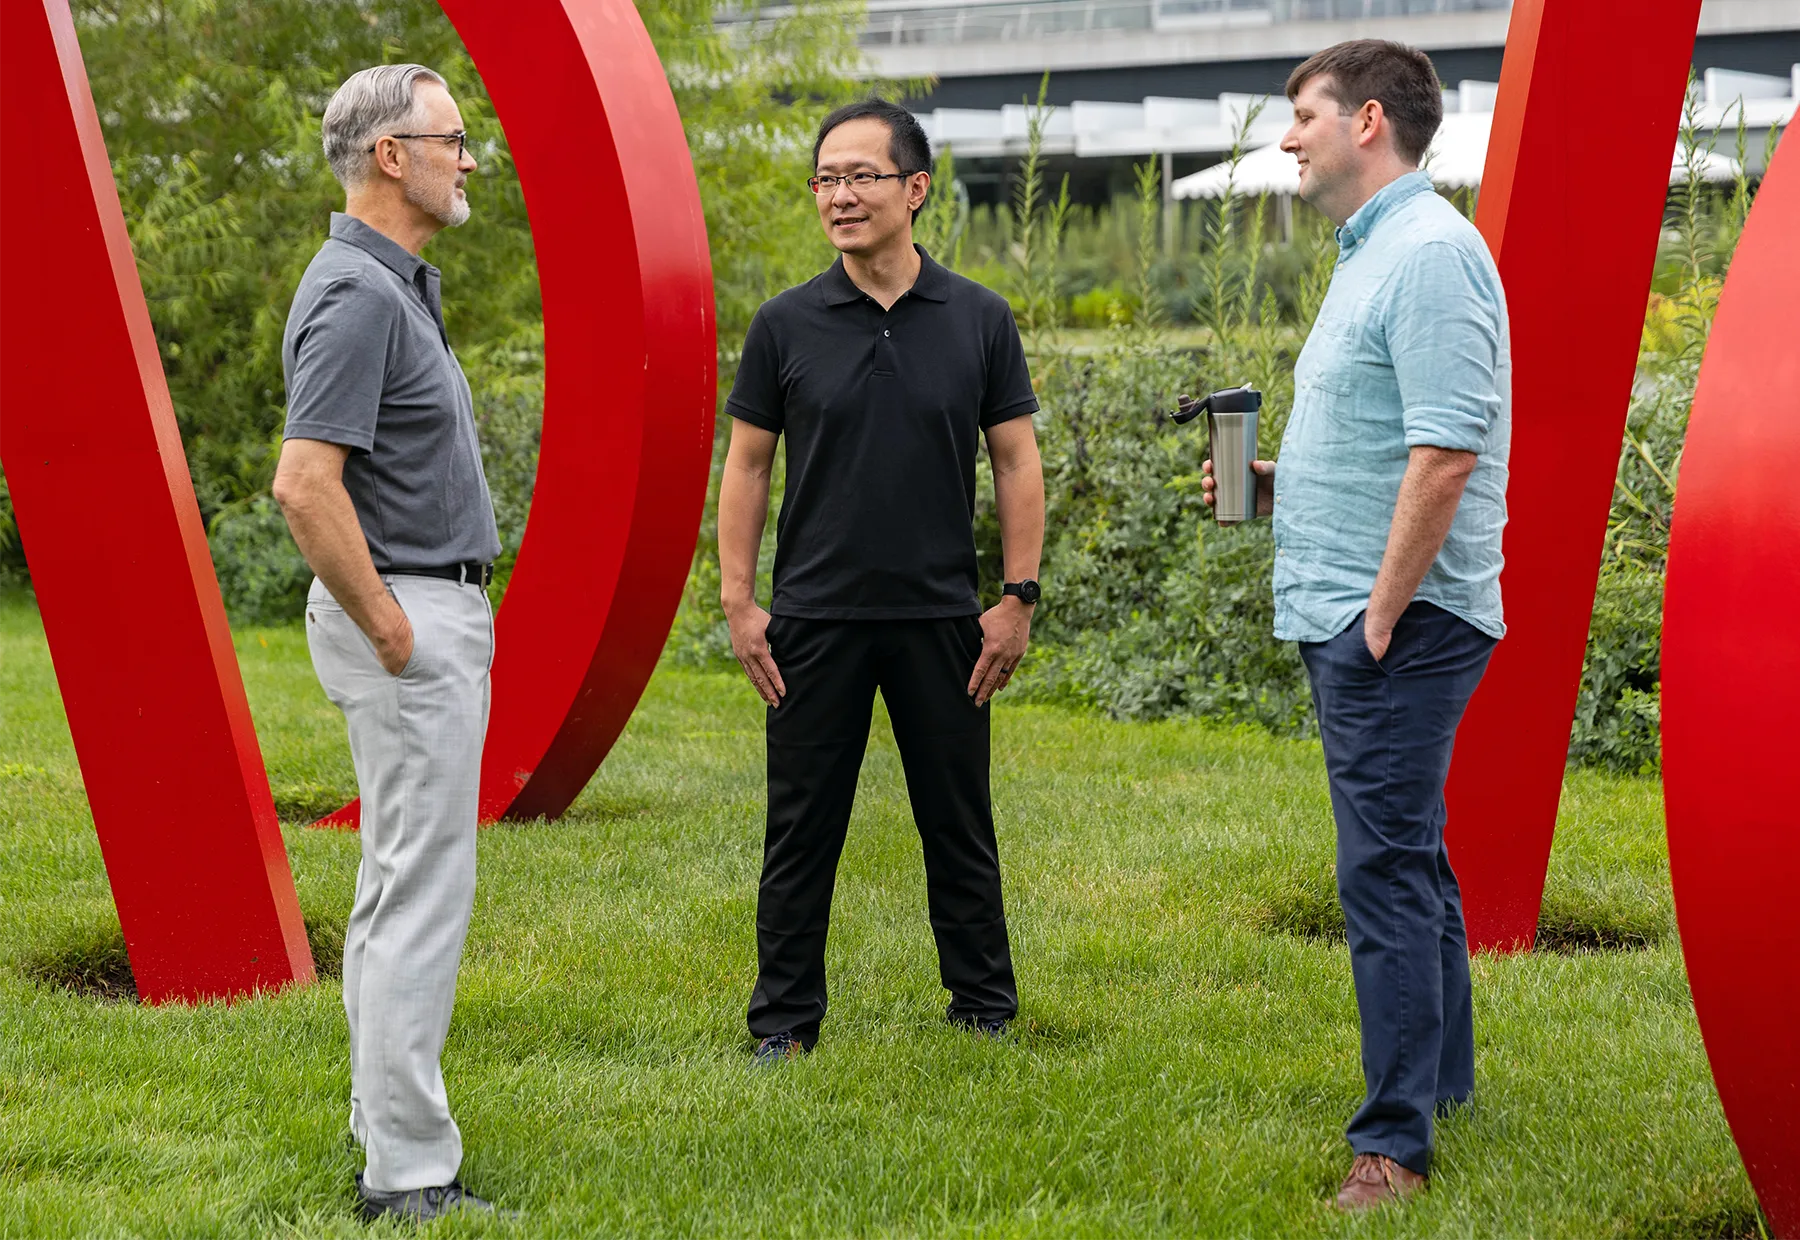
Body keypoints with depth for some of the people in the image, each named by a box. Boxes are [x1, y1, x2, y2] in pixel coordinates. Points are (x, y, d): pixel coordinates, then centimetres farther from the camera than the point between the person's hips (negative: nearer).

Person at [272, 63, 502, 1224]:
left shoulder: (398, 285, 14)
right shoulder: (359, 296, -18)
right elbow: (306, 485, -27)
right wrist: (391, 631, -20)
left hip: (437, 614, 11)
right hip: (410, 617, -11)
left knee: (402, 889, 14)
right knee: (423, 891, -8)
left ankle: (392, 1142, 22)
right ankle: (410, 1172, -5)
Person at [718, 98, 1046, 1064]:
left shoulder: (978, 321, 1)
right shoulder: (786, 325, 1)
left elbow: (1016, 461, 3)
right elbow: (747, 465, 4)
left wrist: (1018, 598, -3)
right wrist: (738, 603, -2)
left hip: (942, 620, 0)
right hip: (814, 620, 0)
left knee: (959, 829, 8)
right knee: (801, 831, 4)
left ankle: (986, 1015, 20)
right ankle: (785, 1021, 14)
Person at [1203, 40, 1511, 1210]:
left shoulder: (1430, 254, -17)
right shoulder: (1373, 252, 17)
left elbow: (1447, 453, -24)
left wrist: (1383, 613, -22)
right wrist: (1279, 485, 10)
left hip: (1400, 624, -11)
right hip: (1354, 617, 11)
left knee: (1387, 869, -9)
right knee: (1407, 854, 19)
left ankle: (1397, 1141, -6)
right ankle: (1441, 1077, 32)